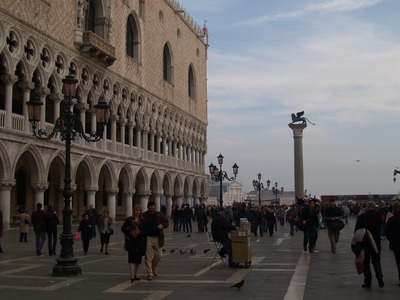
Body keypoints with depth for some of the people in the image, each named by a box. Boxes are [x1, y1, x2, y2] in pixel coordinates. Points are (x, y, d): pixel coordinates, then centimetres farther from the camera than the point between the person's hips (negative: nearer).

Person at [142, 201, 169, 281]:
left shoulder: (159, 215, 8)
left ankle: (154, 267, 33)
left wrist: (162, 225, -9)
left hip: (157, 238, 3)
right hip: (148, 238, -3)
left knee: (159, 255, 6)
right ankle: (149, 273, 5)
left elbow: (166, 222, 13)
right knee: (149, 256, -2)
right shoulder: (143, 216, 0)